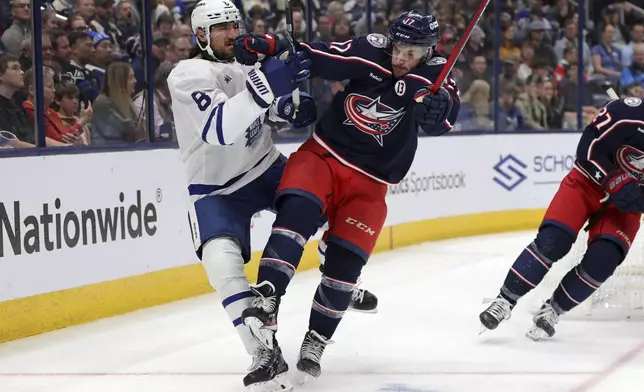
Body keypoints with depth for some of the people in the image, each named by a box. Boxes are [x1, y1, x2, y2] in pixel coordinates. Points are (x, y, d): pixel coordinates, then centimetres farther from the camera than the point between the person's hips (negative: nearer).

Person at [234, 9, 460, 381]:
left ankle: (316, 341, 10)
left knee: (345, 262, -5)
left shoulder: (434, 72, -9)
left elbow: (443, 116, -28)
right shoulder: (371, 52, -9)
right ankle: (266, 299, -33)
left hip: (369, 183, 1)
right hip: (322, 154, -1)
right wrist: (264, 45, -17)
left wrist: (439, 106, -52)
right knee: (298, 211, -28)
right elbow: (314, 57, -5)